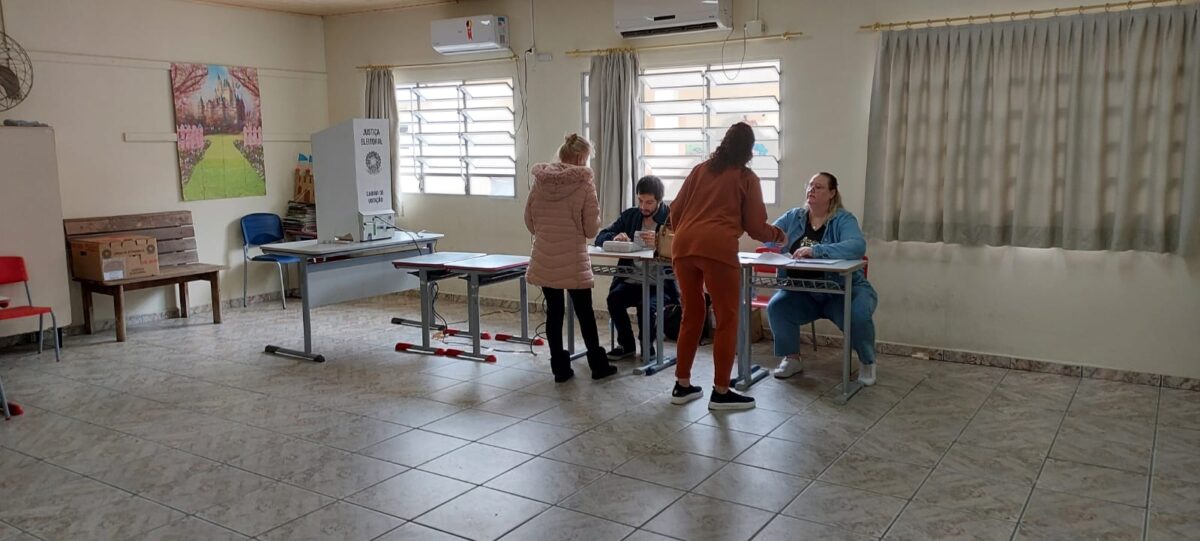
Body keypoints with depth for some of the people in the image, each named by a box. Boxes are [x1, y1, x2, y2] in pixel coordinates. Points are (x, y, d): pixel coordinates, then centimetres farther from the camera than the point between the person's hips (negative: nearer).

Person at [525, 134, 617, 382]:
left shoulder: (539, 182, 0)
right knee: (585, 313, 10)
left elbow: (529, 221, 8)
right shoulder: (584, 184, -11)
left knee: (554, 312, 10)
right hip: (573, 260, -3)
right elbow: (591, 229, -9)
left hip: (544, 260, 4)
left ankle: (560, 368, 15)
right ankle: (598, 365, 21)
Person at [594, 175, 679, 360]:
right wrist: (615, 238, -12)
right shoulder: (630, 215, 14)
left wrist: (660, 243, -31)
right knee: (614, 298, -26)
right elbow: (600, 237, 12)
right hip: (631, 280, 4)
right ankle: (626, 345, 0)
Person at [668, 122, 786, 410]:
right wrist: (778, 234, 33)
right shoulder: (747, 178, 13)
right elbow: (755, 227, 12)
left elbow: (675, 210, 21)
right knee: (727, 320, 5)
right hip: (717, 248, -5)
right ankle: (721, 392, 8)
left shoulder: (700, 170, 23)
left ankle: (682, 386, 20)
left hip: (683, 246, 5)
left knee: (691, 316, 16)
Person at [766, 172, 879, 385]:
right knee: (776, 307, -24)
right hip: (803, 292, 3)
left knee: (858, 315, -31)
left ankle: (867, 362, 0)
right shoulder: (793, 217, 7)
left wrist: (815, 250, -39)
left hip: (843, 290, -3)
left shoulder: (843, 219, -8)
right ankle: (792, 359, 1)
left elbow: (857, 246, -29)